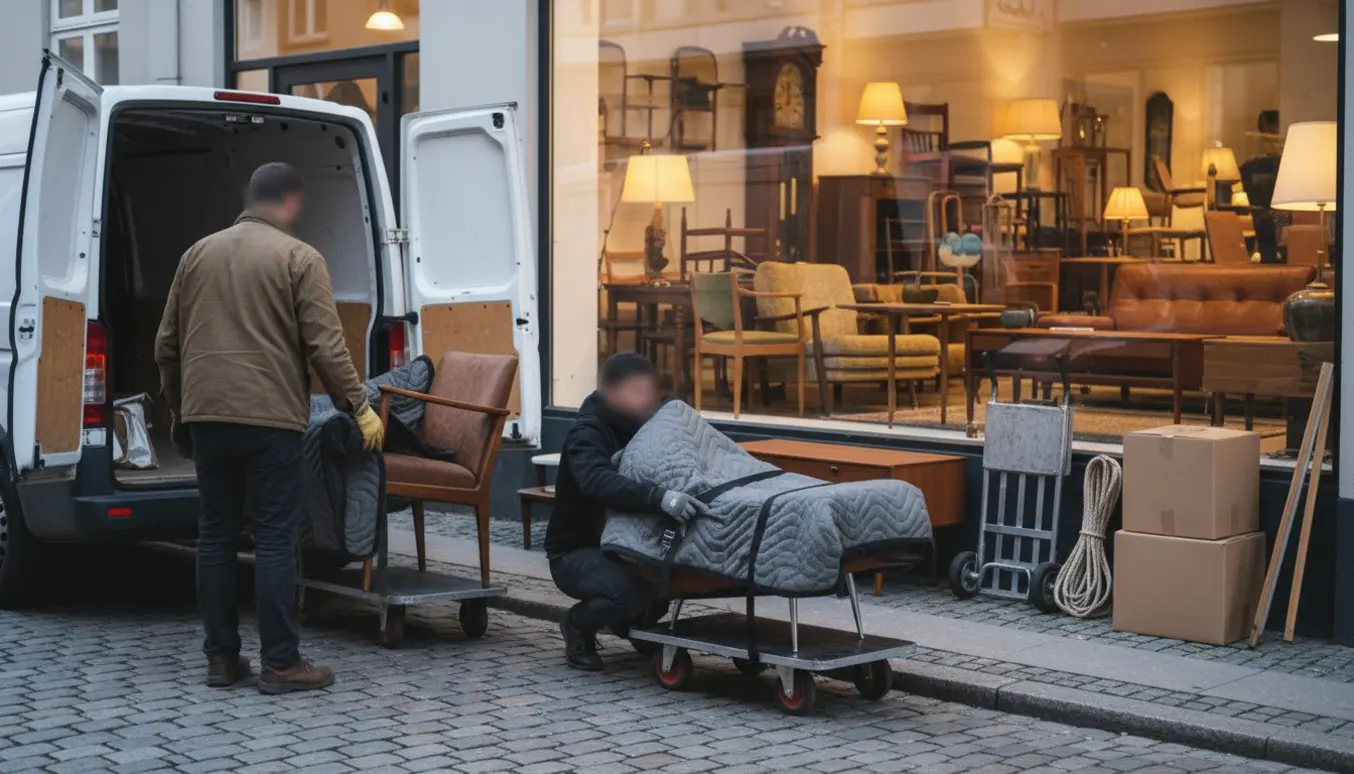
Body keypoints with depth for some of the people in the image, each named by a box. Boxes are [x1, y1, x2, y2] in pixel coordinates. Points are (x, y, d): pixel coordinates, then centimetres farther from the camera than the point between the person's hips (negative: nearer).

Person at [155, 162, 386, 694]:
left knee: (216, 535, 10)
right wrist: (360, 409, -2)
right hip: (270, 418, -5)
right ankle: (281, 663, 0)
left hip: (206, 417, 5)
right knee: (275, 539, -2)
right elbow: (325, 346, -10)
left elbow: (167, 343, 17)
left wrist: (178, 406, 29)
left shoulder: (198, 254, 14)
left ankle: (221, 657, 14)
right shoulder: (299, 258, -4)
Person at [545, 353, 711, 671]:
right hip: (575, 552, -8)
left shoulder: (638, 427, 5)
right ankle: (578, 624, -2)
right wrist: (659, 497, -56)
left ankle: (633, 622, 11)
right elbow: (598, 482, -42)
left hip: (621, 545, 8)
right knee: (629, 590, -34)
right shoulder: (587, 434, -20)